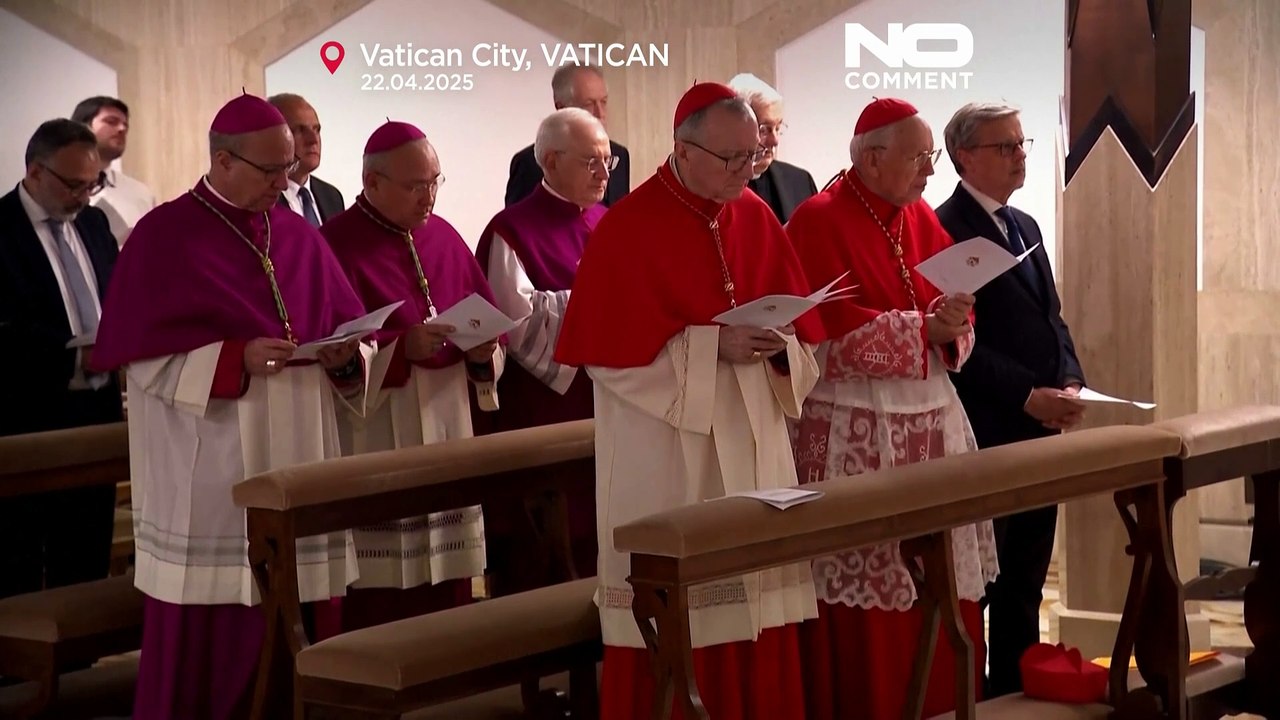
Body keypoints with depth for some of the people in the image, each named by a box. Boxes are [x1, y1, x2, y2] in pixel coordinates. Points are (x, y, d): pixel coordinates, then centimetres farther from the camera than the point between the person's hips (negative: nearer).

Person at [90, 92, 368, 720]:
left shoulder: (300, 237, 12)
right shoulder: (164, 236, -4)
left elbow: (346, 335, 15)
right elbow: (142, 357, -9)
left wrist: (343, 359, -7)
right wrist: (235, 359, -20)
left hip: (295, 462, 5)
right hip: (209, 475, -5)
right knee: (208, 630, -3)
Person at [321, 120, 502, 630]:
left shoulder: (444, 238, 11)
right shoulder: (337, 245, -8)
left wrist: (482, 348, -8)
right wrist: (402, 347, -24)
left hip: (446, 435, 6)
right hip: (373, 449, -6)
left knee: (445, 584, 8)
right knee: (380, 594, -5)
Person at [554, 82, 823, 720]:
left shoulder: (756, 219, 8)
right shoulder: (627, 227, -10)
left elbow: (798, 323, 12)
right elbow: (610, 347, -13)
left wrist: (778, 343, -11)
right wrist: (713, 344, -19)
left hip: (752, 439, 6)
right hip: (666, 449, -5)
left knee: (757, 594, 8)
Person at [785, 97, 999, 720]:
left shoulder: (922, 219, 13)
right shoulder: (818, 222, -9)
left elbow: (954, 307, 10)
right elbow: (831, 331, -17)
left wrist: (953, 324, -13)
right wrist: (924, 329, -20)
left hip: (930, 420, 7)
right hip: (853, 431, -7)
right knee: (866, 591, -4)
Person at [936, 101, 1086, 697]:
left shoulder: (1025, 226, 17)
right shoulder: (945, 230, -11)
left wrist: (1069, 381, 0)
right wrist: (1028, 396, -20)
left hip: (1037, 429, 8)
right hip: (984, 431, -8)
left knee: (1025, 579, 13)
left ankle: (1015, 685, 21)